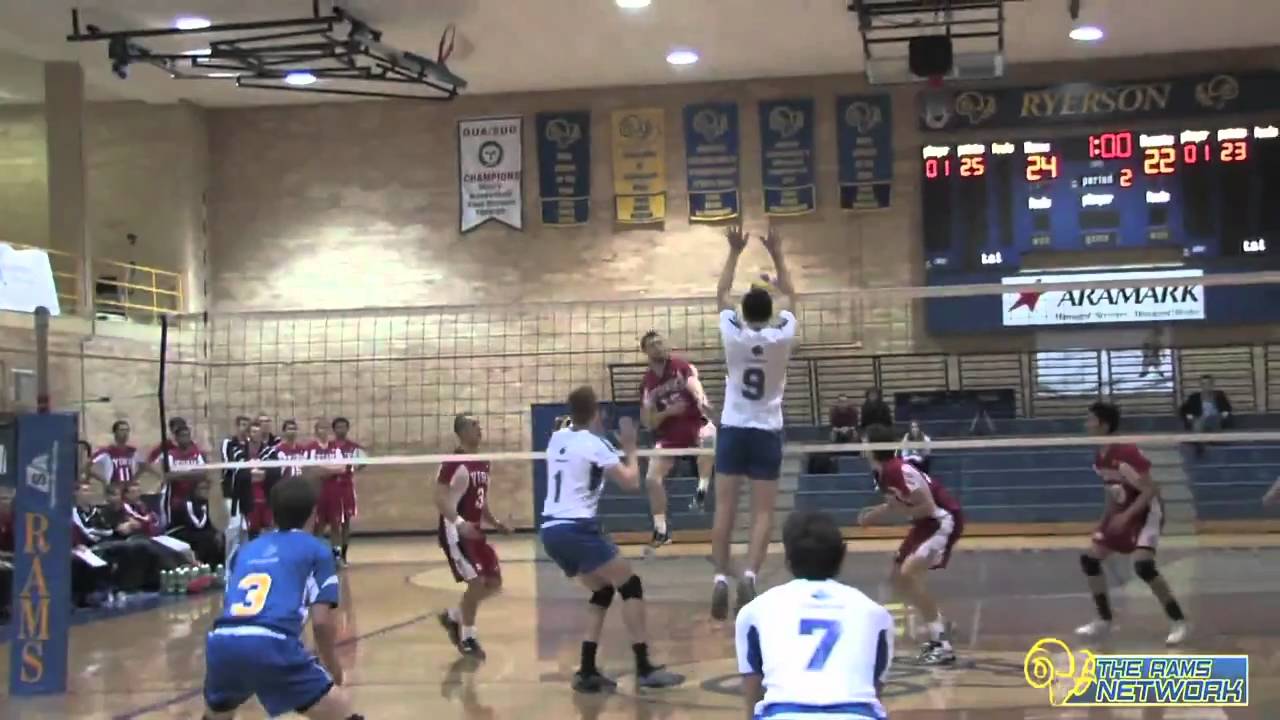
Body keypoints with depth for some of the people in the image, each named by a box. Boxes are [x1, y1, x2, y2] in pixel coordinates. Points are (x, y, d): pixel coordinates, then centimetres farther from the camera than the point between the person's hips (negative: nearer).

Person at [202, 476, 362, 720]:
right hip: (272, 646, -5)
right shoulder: (316, 550, 15)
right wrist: (333, 669, 23)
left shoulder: (246, 550, 28)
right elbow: (322, 622, 6)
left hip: (221, 645, 5)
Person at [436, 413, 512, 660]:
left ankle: (452, 616, 26)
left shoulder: (483, 463, 11)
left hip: (475, 531, 9)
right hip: (456, 532, -9)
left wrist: (495, 523, 11)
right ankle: (468, 638, 4)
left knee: (494, 582, 9)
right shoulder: (454, 463, -16)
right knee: (476, 582, -13)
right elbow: (441, 500, -21)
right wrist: (459, 523, -34)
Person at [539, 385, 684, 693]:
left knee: (602, 591, 19)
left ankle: (587, 671, 12)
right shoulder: (595, 444, -8)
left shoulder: (556, 439, 13)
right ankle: (644, 668, -5)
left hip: (550, 531, 8)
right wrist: (630, 447, 8)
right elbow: (631, 482, -6)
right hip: (577, 529, -8)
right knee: (630, 585, 1)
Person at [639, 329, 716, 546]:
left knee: (709, 435, -39)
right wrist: (667, 412, -17)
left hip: (694, 423, -4)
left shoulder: (681, 366, -8)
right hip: (668, 433, 4)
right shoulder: (647, 383, 2)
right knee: (652, 478, -6)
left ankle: (702, 489, -26)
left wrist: (702, 400, -54)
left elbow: (693, 382, -32)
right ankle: (661, 530, 9)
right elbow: (648, 422, 3)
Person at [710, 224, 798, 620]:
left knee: (725, 508, 1)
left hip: (733, 430, 1)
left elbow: (722, 294, 10)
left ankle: (721, 578, -5)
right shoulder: (782, 336, -6)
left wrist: (735, 252, 14)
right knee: (763, 512, -1)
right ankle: (749, 574, -17)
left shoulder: (732, 334, -6)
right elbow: (790, 297, 10)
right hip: (767, 433, 0)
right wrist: (777, 254, 13)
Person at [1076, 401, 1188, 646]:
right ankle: (1104, 620, 16)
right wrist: (1104, 523, 11)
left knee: (1143, 565, -26)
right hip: (1123, 515, 9)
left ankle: (1178, 621, -12)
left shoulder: (1127, 453, -25)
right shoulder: (1099, 459, 2)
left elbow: (1150, 490, -24)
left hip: (1147, 511, -9)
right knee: (1089, 559, 4)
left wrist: (1126, 516, -30)